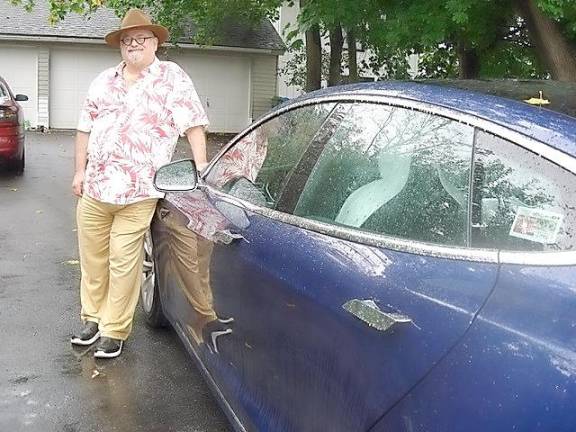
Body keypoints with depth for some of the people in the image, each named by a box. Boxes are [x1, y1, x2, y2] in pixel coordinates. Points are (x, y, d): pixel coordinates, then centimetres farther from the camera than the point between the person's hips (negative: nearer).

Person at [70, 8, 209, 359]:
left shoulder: (172, 77, 0)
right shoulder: (104, 82, 15)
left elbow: (193, 124, -6)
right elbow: (86, 128, 17)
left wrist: (200, 164, -15)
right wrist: (80, 171, 12)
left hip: (137, 194, -5)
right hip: (94, 188, 6)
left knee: (124, 264, -1)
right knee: (92, 258, 13)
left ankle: (115, 331, 9)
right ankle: (92, 318, 29)